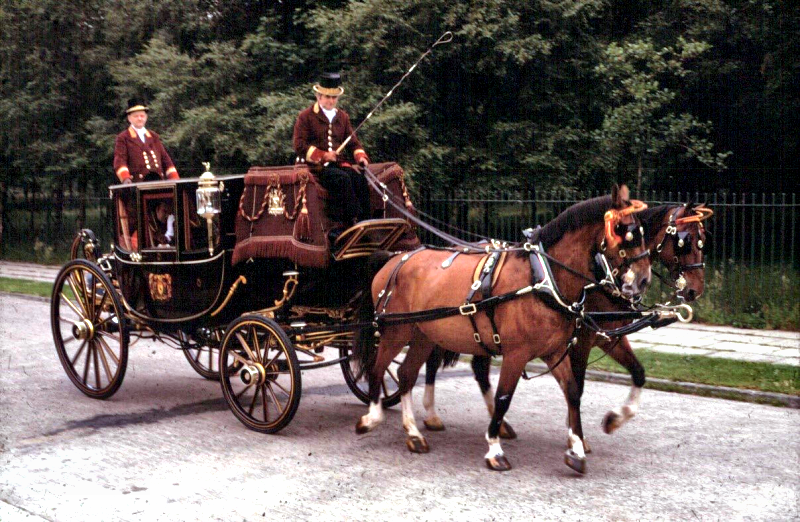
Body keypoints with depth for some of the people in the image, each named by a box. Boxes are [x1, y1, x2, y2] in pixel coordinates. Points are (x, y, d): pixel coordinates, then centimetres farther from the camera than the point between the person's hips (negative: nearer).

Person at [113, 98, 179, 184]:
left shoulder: (154, 137, 22)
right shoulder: (123, 138, 6)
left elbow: (165, 159, 19)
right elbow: (119, 160, -5)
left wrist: (175, 180, 6)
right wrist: (125, 178, -24)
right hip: (137, 183, -4)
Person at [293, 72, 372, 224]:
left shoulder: (343, 117, 19)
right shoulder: (306, 116, 4)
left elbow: (353, 143, 20)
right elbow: (299, 145, -5)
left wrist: (361, 157, -3)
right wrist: (323, 155, -15)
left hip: (340, 163, 5)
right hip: (317, 166, -5)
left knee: (360, 178, -26)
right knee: (343, 179, -33)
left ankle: (366, 222, -28)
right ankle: (354, 220, -32)